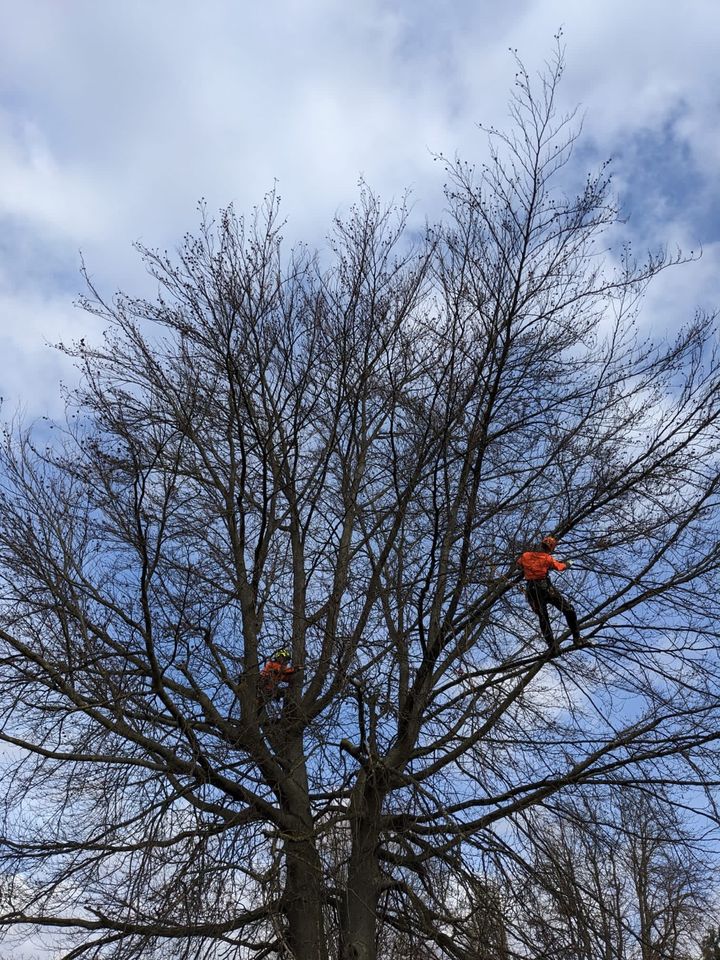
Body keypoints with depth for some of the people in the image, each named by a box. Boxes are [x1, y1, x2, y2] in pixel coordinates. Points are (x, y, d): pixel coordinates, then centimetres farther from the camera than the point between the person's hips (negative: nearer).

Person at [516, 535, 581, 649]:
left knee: (543, 617, 13)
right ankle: (577, 638, 5)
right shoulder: (548, 558, -3)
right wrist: (567, 564, 29)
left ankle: (552, 646, 6)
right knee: (569, 610, 8)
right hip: (545, 588, -4)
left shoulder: (526, 555, 6)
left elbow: (518, 562, 24)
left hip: (531, 590, 4)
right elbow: (561, 566, 9)